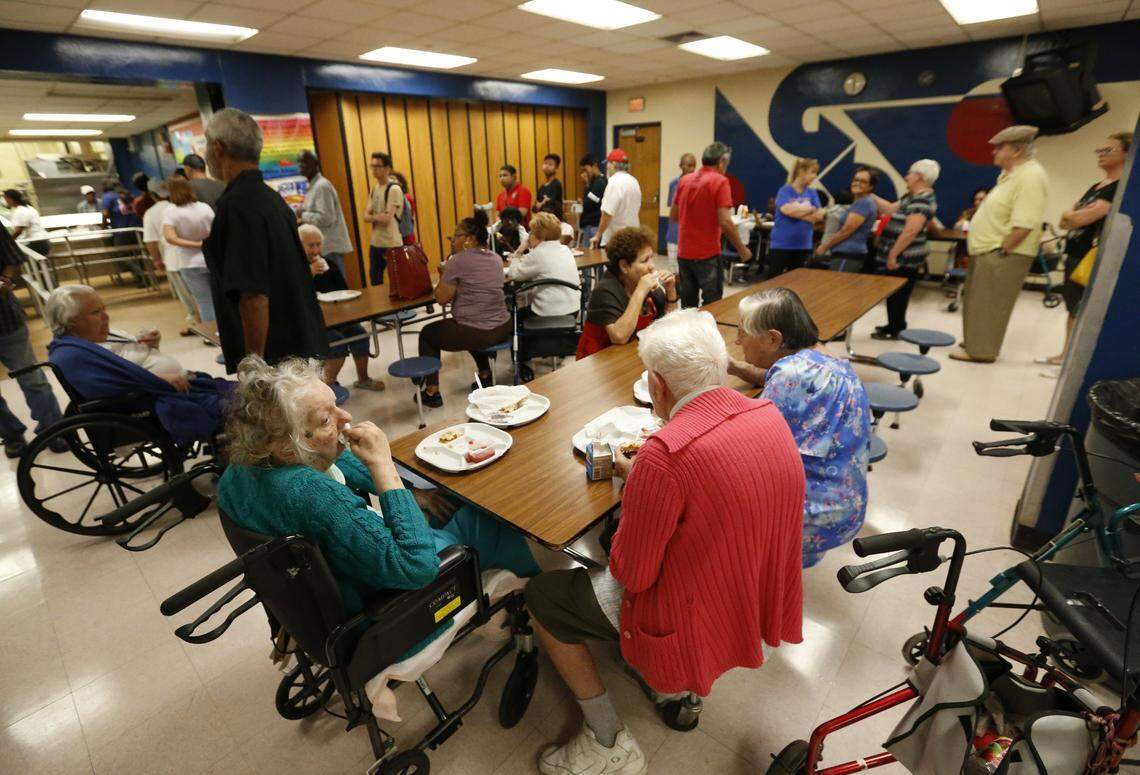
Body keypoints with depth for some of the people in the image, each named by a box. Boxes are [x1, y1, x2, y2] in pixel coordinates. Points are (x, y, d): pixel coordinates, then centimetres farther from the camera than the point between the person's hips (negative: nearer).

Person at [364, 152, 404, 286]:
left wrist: (373, 216, -1)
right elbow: (366, 217, 7)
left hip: (392, 245, -8)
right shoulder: (374, 189, 13)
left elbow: (386, 218, -17)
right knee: (375, 282, 15)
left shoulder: (394, 189, -11)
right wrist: (378, 217, -13)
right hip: (375, 243, 8)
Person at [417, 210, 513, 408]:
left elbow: (441, 298, -9)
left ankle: (432, 392, 17)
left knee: (427, 333, 17)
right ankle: (485, 375, 39)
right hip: (502, 329, 7)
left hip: (475, 333, -7)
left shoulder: (458, 260, -12)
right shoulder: (496, 258, 10)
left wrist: (444, 274, 5)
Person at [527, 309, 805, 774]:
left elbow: (631, 575, -20)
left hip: (699, 624, -7)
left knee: (540, 597, 10)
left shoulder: (665, 454, -32)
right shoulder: (769, 414, -8)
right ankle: (675, 681, 32)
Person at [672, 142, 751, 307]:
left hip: (683, 253, 6)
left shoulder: (685, 180, 7)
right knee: (712, 306, 4)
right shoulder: (719, 181, -10)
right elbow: (725, 222, -17)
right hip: (707, 254, -6)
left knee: (688, 305, 14)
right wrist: (742, 249, -6)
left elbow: (673, 215, 16)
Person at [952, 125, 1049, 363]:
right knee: (978, 302, 19)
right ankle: (975, 341, 32)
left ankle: (980, 351, 7)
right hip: (989, 251, 10)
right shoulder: (1011, 173, 13)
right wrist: (994, 250, 17)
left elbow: (1024, 225, -26)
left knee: (988, 305, -2)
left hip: (1002, 256, -10)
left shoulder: (1030, 176, -20)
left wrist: (1001, 251, -20)